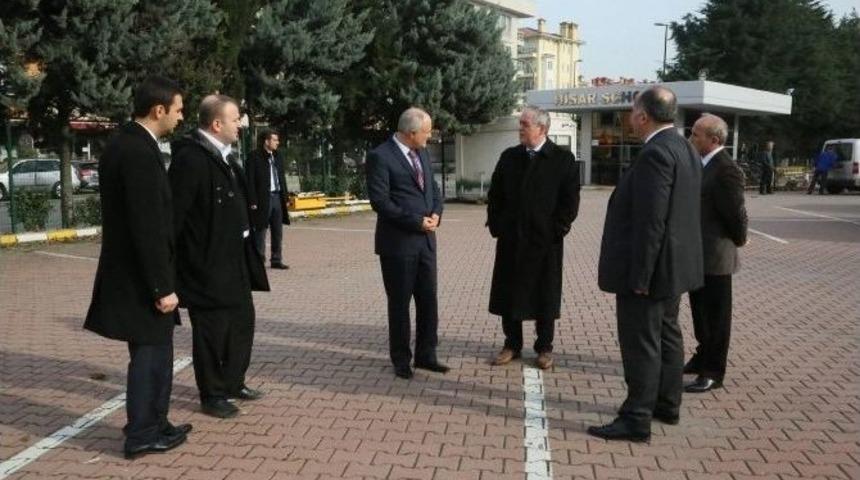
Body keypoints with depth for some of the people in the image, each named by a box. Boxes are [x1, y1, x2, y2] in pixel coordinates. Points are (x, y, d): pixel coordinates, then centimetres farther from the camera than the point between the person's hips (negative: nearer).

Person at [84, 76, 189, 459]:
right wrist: (162, 286, -20)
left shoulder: (123, 143, 10)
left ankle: (153, 424, 30)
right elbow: (148, 227, -24)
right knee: (149, 353, 3)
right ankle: (141, 435, 16)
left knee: (153, 352, 19)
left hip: (129, 271, 10)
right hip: (139, 277, -10)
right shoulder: (140, 152, -22)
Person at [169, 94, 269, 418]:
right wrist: (172, 263, -18)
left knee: (243, 321, 19)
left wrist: (246, 251, 15)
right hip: (207, 264, -10)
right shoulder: (190, 158, -19)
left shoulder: (222, 155, 11)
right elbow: (175, 212, -20)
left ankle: (233, 382, 35)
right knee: (212, 330, 4)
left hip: (233, 260, 10)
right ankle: (212, 396, 20)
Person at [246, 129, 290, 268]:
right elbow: (249, 180, -11)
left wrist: (284, 197, 11)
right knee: (260, 231, 0)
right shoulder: (254, 157, -8)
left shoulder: (277, 157, 13)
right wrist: (253, 202, -16)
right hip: (262, 199, -7)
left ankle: (276, 260, 18)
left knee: (278, 232, 10)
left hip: (277, 197, 7)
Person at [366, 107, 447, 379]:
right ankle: (401, 360, 20)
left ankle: (426, 355, 24)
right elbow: (380, 201, -19)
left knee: (429, 300, 11)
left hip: (426, 239, 7)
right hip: (398, 241, -7)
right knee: (399, 303, 6)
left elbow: (433, 188, 17)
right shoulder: (380, 156, -13)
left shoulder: (422, 154, 11)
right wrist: (417, 221, -17)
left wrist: (436, 213, -5)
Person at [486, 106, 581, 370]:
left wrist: (557, 229, -9)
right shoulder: (509, 157, 7)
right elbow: (495, 194, 11)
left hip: (545, 239, -3)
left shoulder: (563, 159, -4)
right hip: (510, 238, 3)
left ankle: (544, 348, 19)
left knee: (545, 295, 6)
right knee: (508, 293, 8)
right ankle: (512, 344, 21)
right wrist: (495, 225, 4)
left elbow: (570, 199, -4)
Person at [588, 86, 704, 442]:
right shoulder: (684, 149, 10)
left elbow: (651, 221, -25)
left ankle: (636, 421, 5)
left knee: (641, 344, -3)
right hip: (673, 266, 10)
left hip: (650, 268, -10)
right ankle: (667, 405, 32)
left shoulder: (655, 153, -21)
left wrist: (639, 276, -21)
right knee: (666, 336, 19)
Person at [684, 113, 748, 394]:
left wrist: (738, 242, -3)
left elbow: (736, 213, -18)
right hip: (697, 255, 9)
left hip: (715, 257, -9)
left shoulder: (726, 170, -20)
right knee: (700, 311, 21)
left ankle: (713, 373, 12)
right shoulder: (703, 164, 9)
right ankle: (703, 357, 37)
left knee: (715, 316, 3)